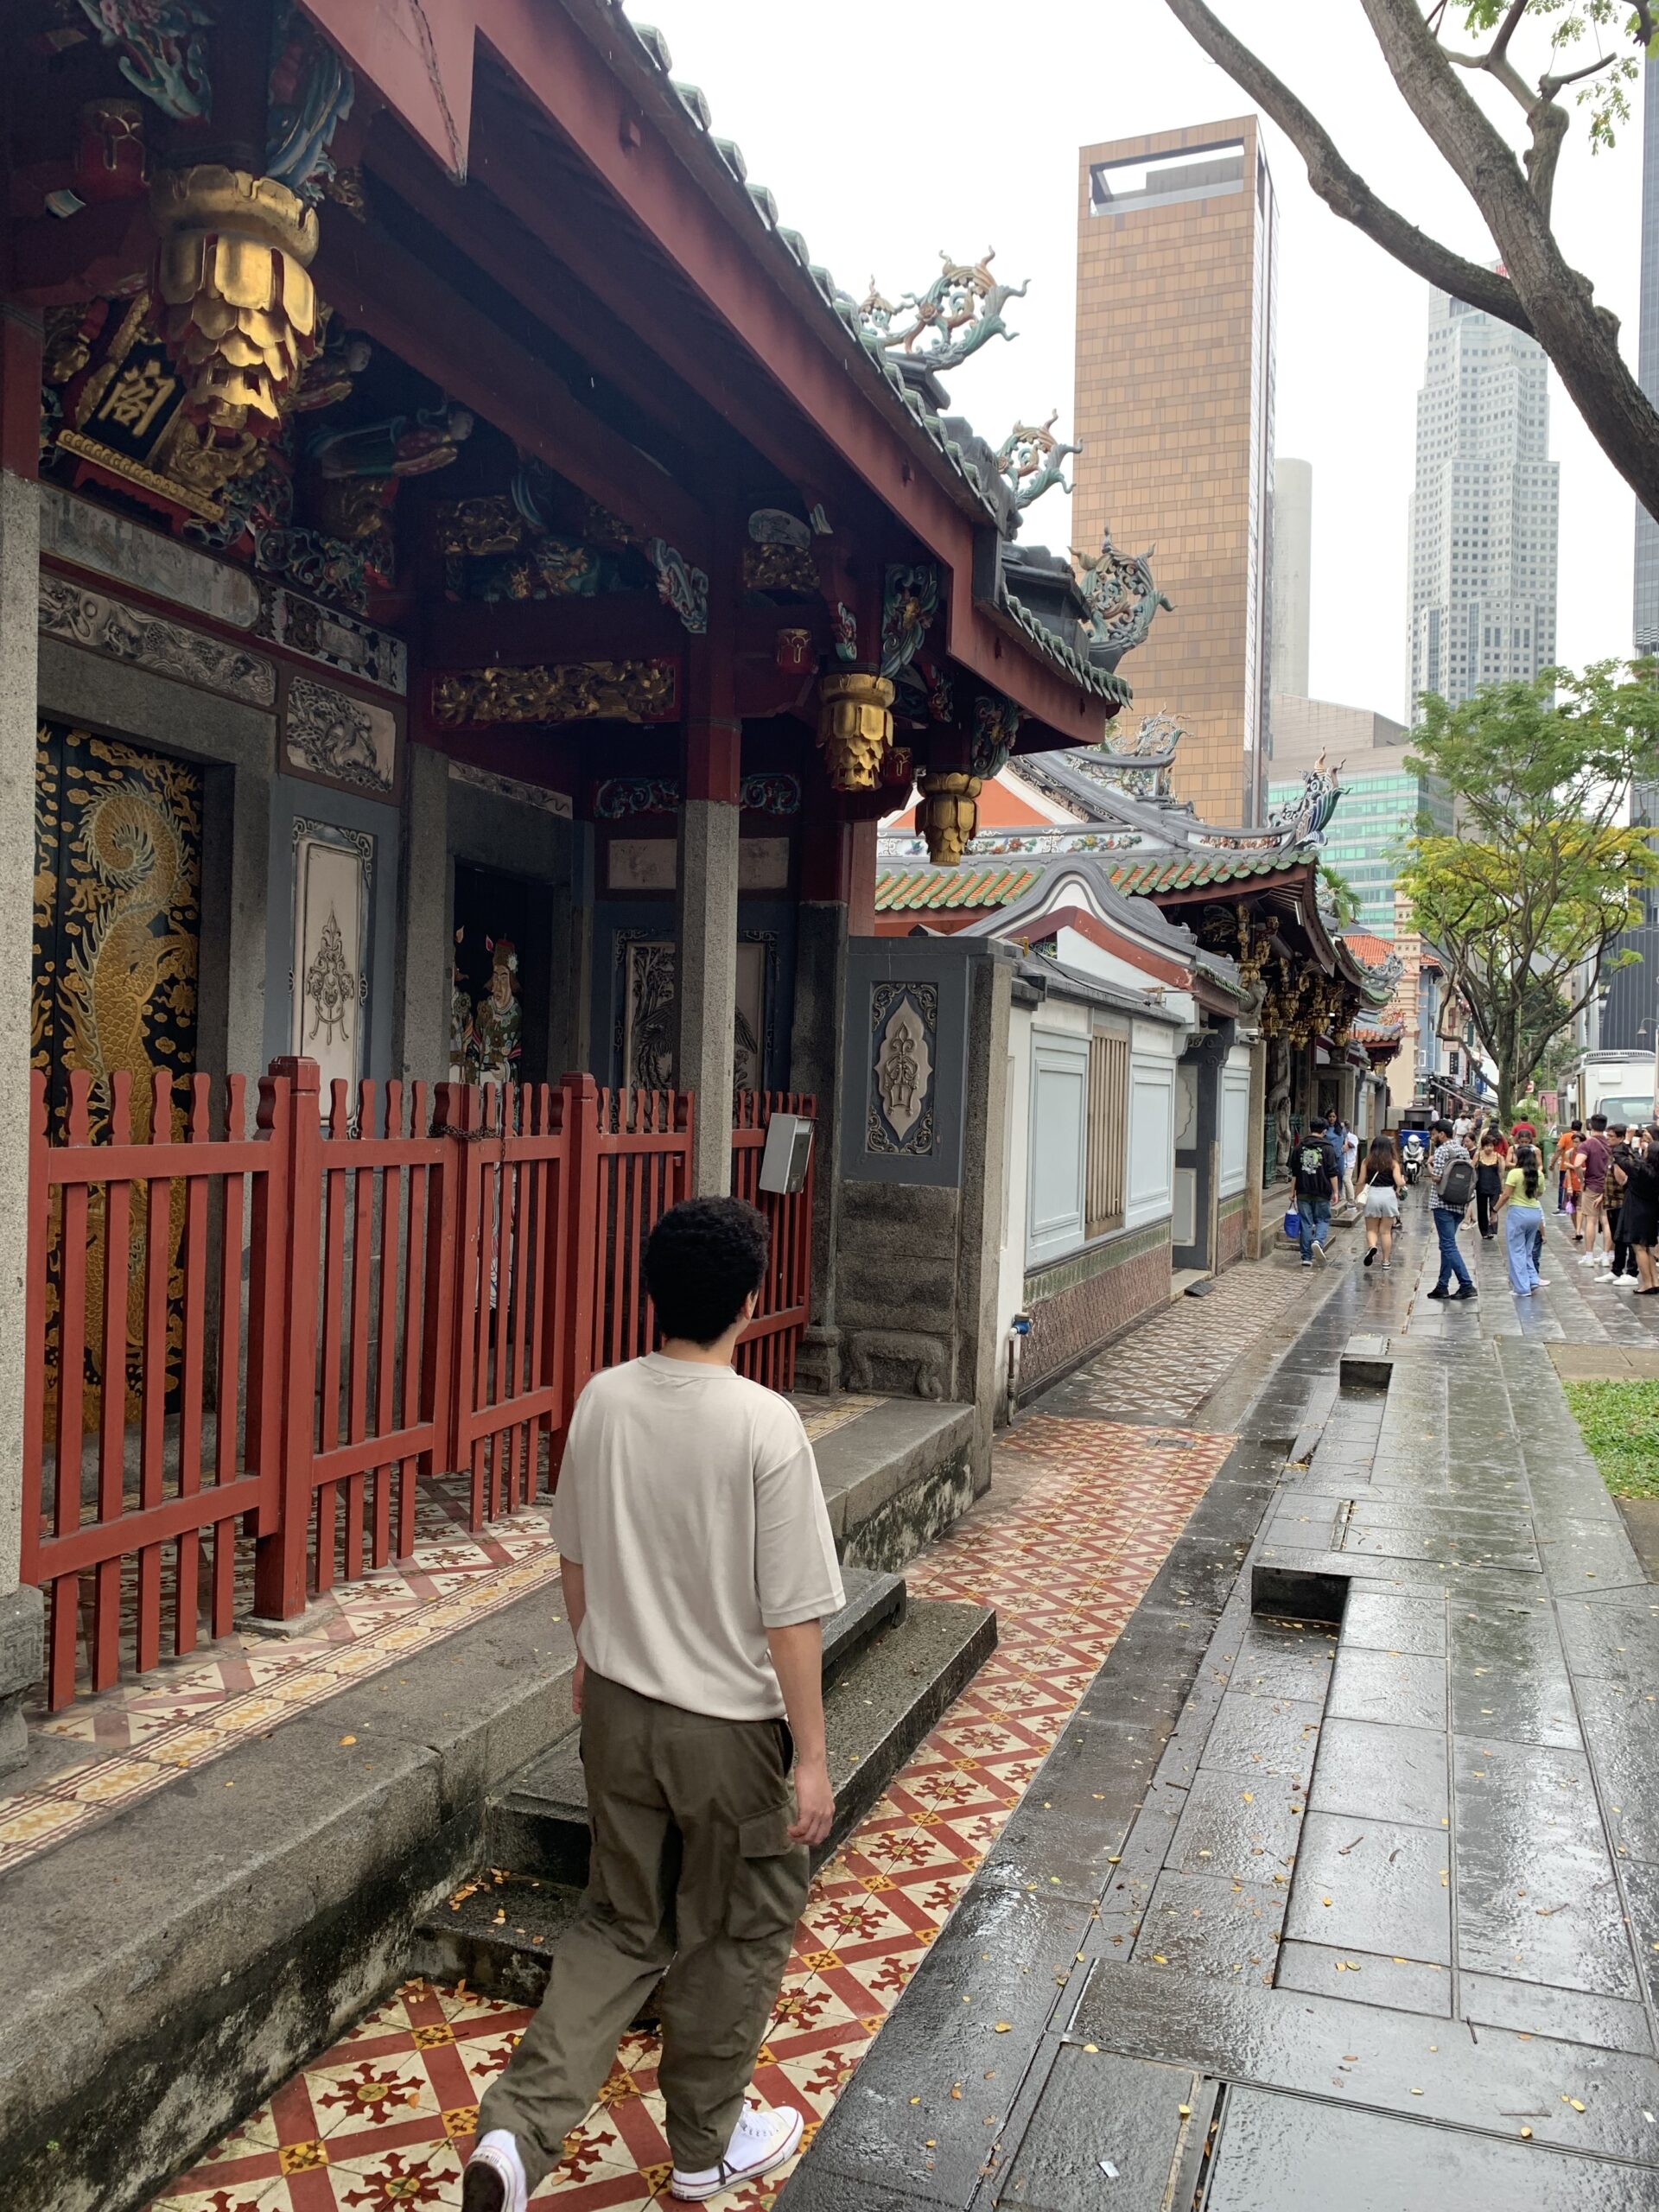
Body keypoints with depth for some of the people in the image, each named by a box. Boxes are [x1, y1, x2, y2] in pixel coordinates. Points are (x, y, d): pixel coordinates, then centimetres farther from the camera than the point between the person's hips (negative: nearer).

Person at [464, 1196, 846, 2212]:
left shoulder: (603, 1401, -7)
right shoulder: (766, 1424, -23)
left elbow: (576, 1557, 6)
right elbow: (791, 1615, -20)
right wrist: (812, 1757, -9)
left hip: (617, 1709, 5)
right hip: (729, 1727, -4)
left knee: (623, 1924, 23)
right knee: (736, 1935, 19)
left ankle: (519, 2129, 15)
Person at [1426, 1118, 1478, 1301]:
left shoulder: (1442, 1150, -10)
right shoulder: (1464, 1150, 12)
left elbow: (1436, 1177, -16)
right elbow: (1470, 1176, 15)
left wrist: (1429, 1165, 0)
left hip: (1443, 1205, -8)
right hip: (1461, 1205, 8)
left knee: (1448, 1245, -7)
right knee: (1447, 1244, 14)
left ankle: (1467, 1285, -16)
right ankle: (1442, 1286, 16)